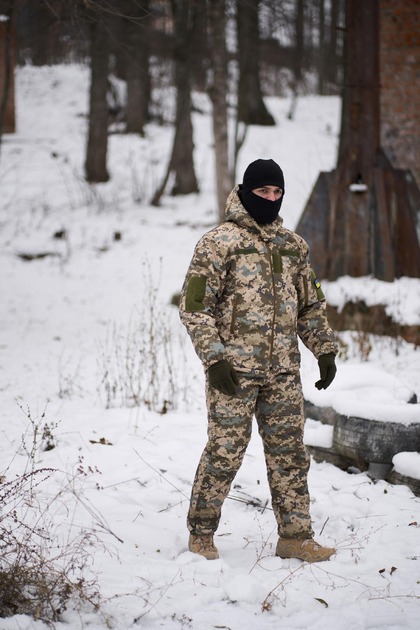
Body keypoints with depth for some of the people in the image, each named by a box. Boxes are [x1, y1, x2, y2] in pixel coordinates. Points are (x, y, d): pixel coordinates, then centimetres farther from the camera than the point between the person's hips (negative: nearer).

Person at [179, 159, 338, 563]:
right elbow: (194, 306, -7)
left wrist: (325, 350, 14)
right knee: (225, 450, -2)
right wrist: (213, 358, -14)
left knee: (289, 453, 7)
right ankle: (201, 533, 13)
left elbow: (311, 305, 22)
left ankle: (295, 537, 14)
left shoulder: (292, 246, 13)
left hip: (283, 371, 5)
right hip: (234, 369, -5)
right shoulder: (218, 243, -5)